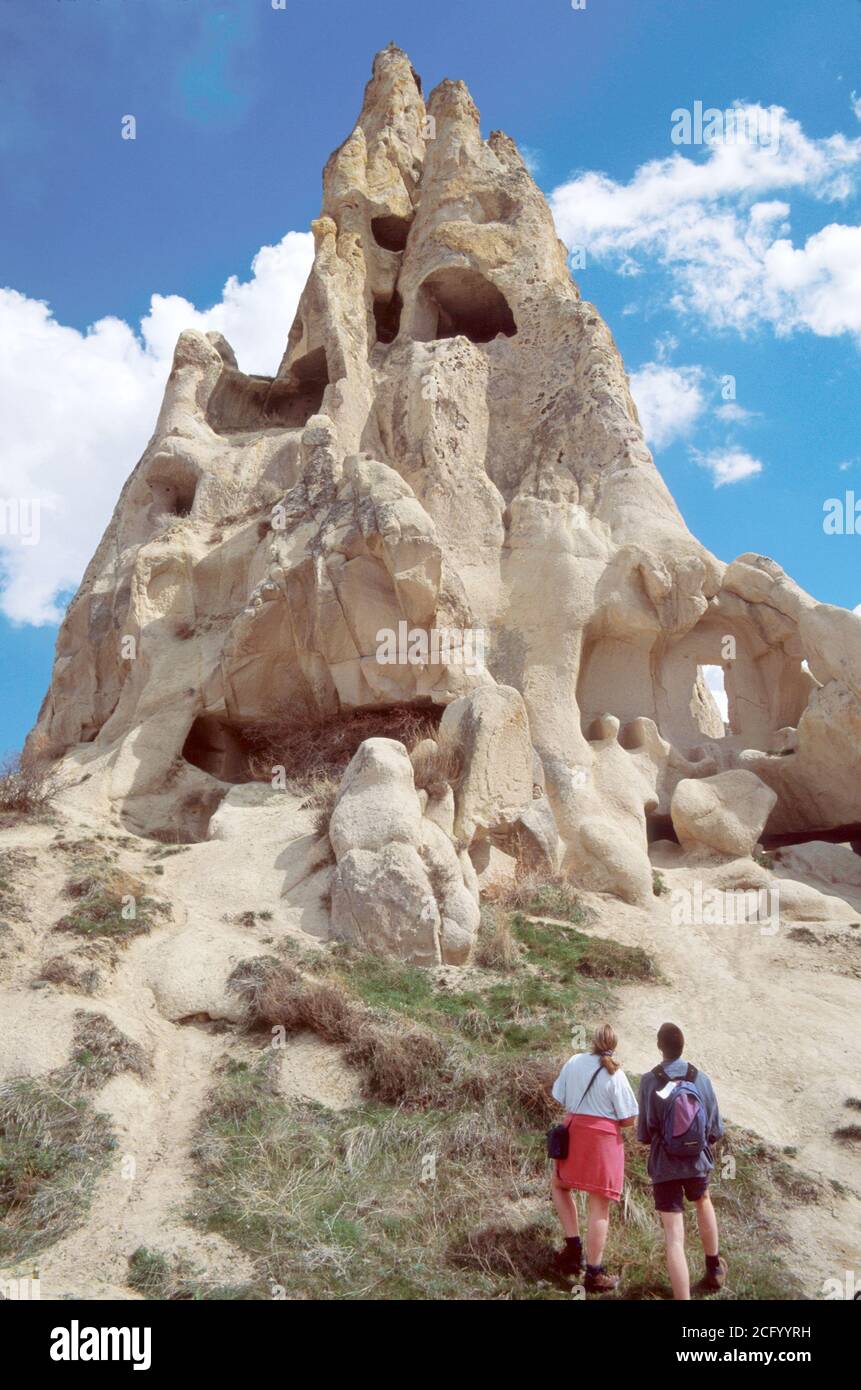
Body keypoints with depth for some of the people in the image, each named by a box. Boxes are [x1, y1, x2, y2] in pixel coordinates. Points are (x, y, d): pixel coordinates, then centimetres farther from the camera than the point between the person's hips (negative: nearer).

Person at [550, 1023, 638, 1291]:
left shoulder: (573, 1062, -1)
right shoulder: (615, 1075, -10)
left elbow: (559, 1098, 7)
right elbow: (628, 1119, -7)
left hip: (574, 1132, 3)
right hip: (604, 1138, -3)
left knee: (558, 1184, 27)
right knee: (599, 1207, 4)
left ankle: (573, 1245, 15)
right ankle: (594, 1274, 9)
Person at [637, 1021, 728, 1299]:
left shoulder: (649, 1081, -13)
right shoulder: (701, 1079, -8)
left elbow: (644, 1133, -8)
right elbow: (716, 1130, -1)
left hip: (664, 1167, -3)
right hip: (697, 1162, 3)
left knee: (675, 1237, -1)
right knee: (703, 1203, 33)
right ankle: (714, 1268, 49)